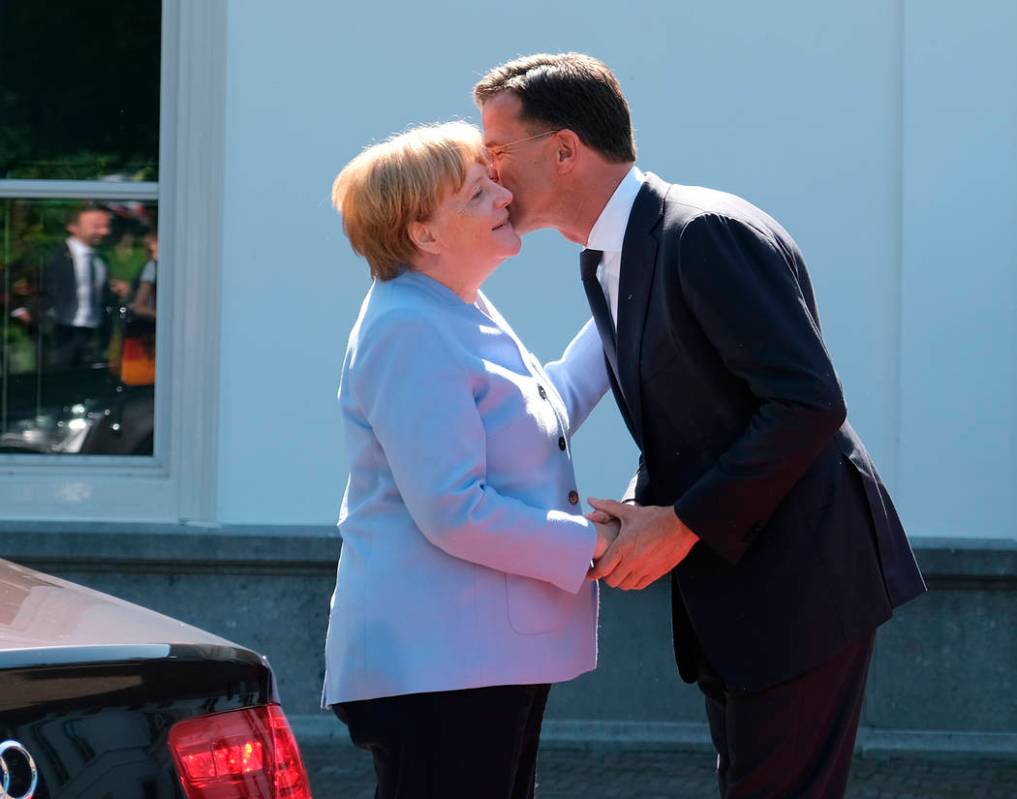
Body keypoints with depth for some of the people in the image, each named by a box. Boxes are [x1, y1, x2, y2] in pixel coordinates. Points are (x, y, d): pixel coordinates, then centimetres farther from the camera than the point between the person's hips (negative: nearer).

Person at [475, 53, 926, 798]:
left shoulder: (708, 233, -18)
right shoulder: (602, 261, 12)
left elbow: (809, 402, -24)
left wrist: (684, 523, -20)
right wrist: (634, 516, -1)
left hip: (800, 577, -10)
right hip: (730, 590, 10)